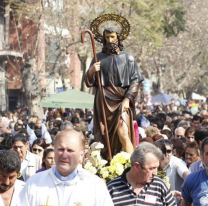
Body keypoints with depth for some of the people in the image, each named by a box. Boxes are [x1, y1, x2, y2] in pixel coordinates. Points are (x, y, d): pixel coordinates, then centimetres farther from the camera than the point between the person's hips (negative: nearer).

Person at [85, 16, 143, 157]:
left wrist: (127, 99, -12)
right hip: (103, 101, 3)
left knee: (123, 133, -19)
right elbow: (89, 82, 9)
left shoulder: (127, 58, 5)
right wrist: (91, 71, -12)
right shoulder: (99, 58, 11)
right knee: (104, 136, -1)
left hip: (121, 101, -3)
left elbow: (135, 81, 0)